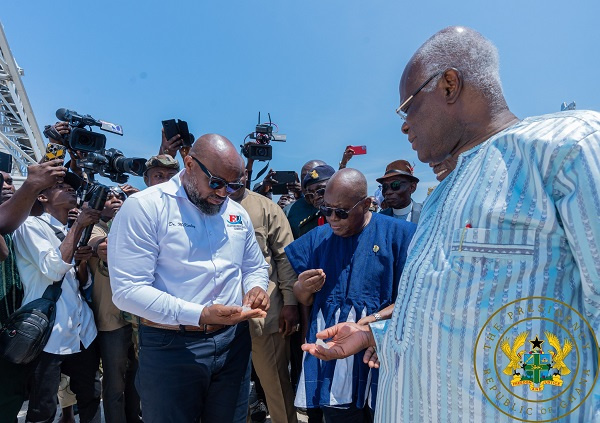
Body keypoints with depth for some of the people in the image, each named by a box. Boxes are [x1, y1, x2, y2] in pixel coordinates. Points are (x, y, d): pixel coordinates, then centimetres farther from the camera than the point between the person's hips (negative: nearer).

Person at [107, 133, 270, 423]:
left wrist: (256, 288, -7)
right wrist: (199, 315, -27)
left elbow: (255, 267, 17)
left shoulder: (238, 213, 6)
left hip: (234, 343, 5)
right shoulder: (144, 207, -13)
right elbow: (127, 290, -19)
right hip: (171, 348, -5)